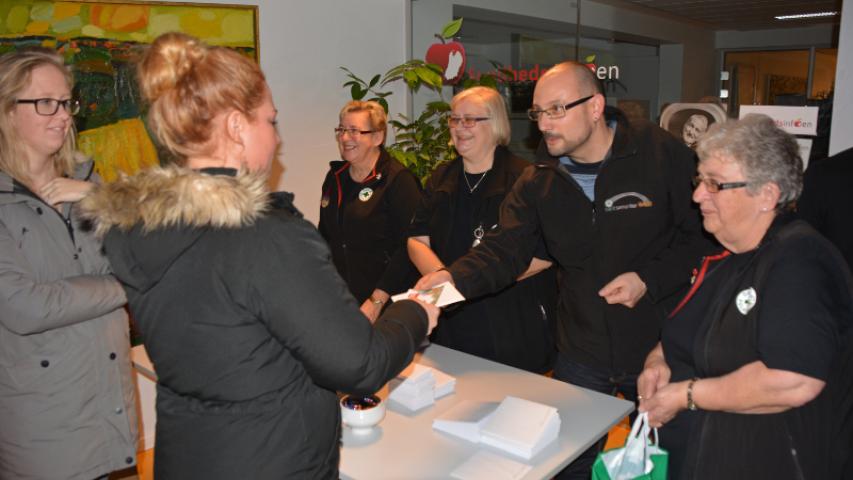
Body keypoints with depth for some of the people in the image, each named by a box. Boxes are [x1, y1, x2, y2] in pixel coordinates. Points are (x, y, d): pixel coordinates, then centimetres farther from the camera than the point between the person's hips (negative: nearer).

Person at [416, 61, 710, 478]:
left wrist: (649, 280, -21)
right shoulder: (537, 182, -3)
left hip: (659, 347, -2)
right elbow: (503, 250, -11)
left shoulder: (662, 154, -13)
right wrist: (455, 277, -30)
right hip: (580, 354, 3)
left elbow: (704, 234, -8)